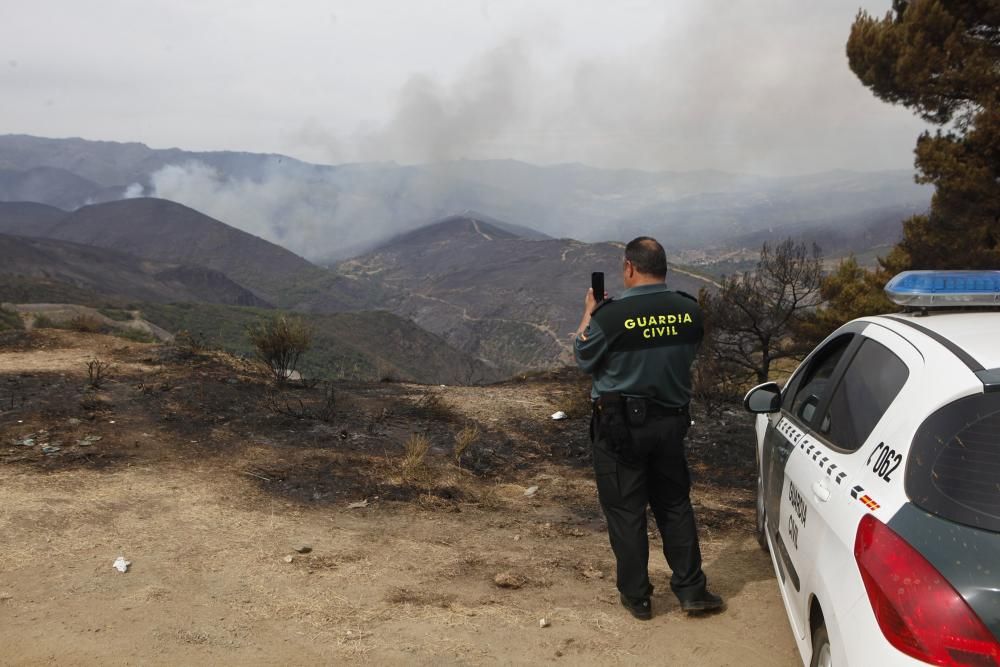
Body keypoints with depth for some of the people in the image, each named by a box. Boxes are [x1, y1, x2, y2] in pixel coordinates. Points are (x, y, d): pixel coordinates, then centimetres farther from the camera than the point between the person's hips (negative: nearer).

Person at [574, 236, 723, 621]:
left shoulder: (611, 316, -21)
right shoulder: (690, 311, -6)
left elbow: (584, 359, -5)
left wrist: (588, 315, 9)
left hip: (620, 426, -4)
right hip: (671, 421, 5)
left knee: (625, 511, 9)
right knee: (675, 505, 18)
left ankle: (636, 597, 19)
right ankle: (691, 589, 24)